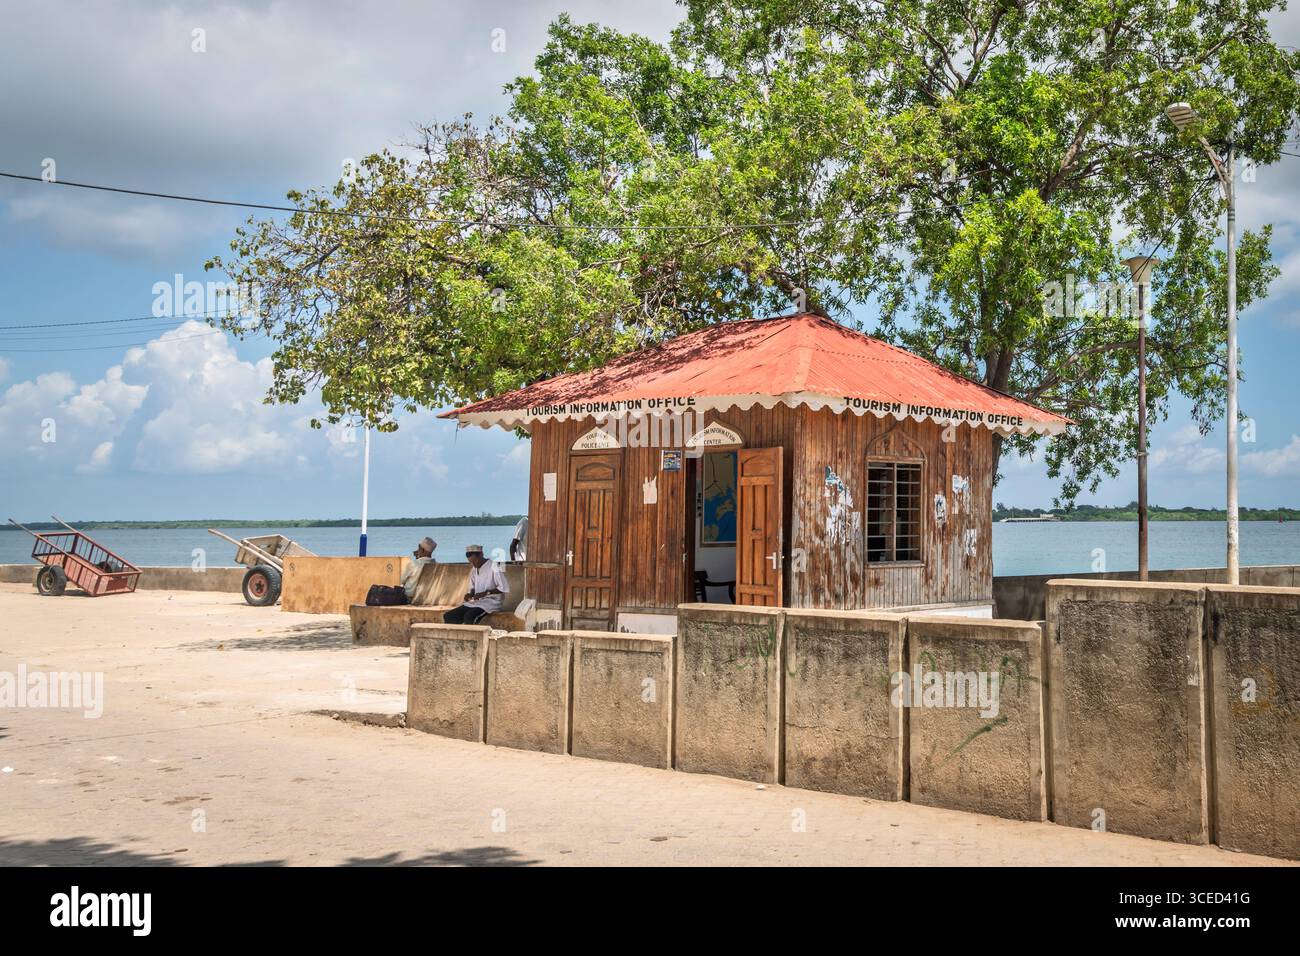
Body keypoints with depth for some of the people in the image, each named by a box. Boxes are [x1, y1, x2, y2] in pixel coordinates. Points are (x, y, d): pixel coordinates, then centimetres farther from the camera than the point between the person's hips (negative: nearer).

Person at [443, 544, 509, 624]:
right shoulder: (474, 570, 12)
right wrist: (470, 594, 0)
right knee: (448, 616, -7)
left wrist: (486, 593, -22)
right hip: (476, 602, 8)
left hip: (491, 602, -8)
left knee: (469, 617, -35)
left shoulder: (493, 567, -13)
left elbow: (504, 588, -17)